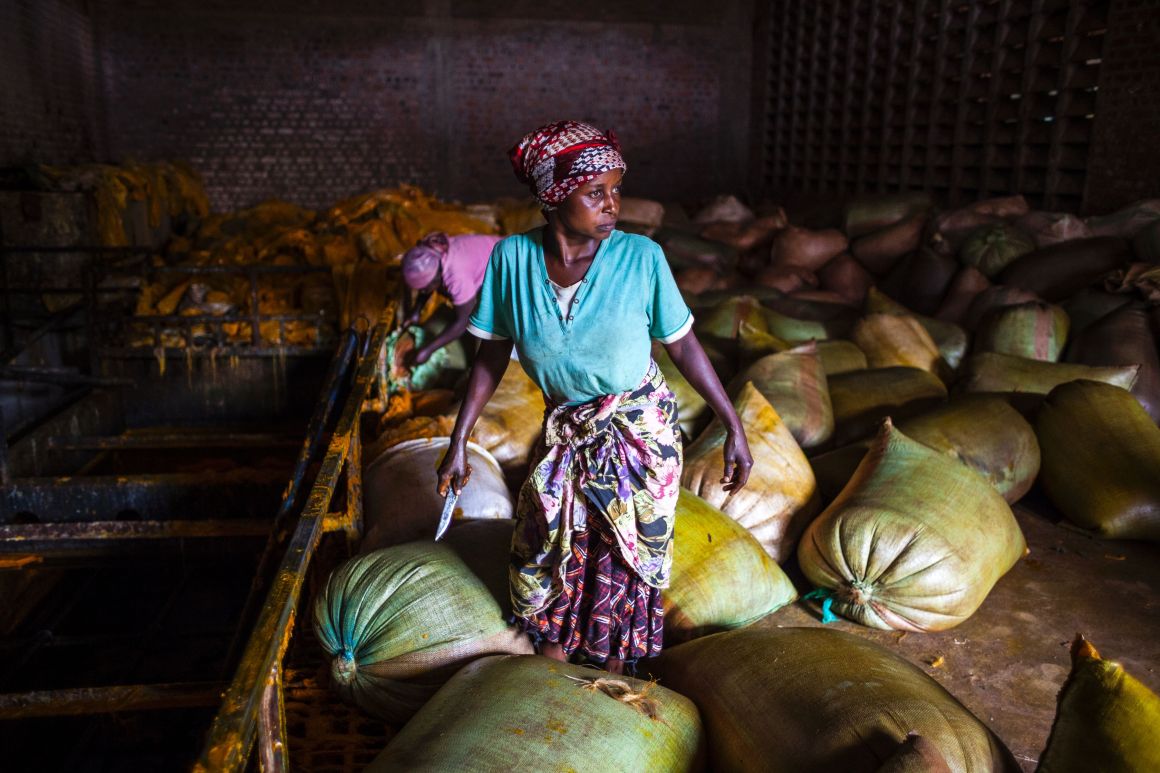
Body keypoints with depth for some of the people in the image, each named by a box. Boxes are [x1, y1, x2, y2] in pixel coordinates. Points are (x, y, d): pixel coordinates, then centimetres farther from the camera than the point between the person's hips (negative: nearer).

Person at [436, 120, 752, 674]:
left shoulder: (641, 258, -17)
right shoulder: (512, 257, -13)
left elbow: (683, 344, -7)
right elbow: (491, 356, -4)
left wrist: (734, 427, -6)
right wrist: (458, 442, -3)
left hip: (640, 431, -1)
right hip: (565, 432, 2)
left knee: (626, 559, 10)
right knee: (547, 554, 10)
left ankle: (613, 674, 36)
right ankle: (553, 678, 37)